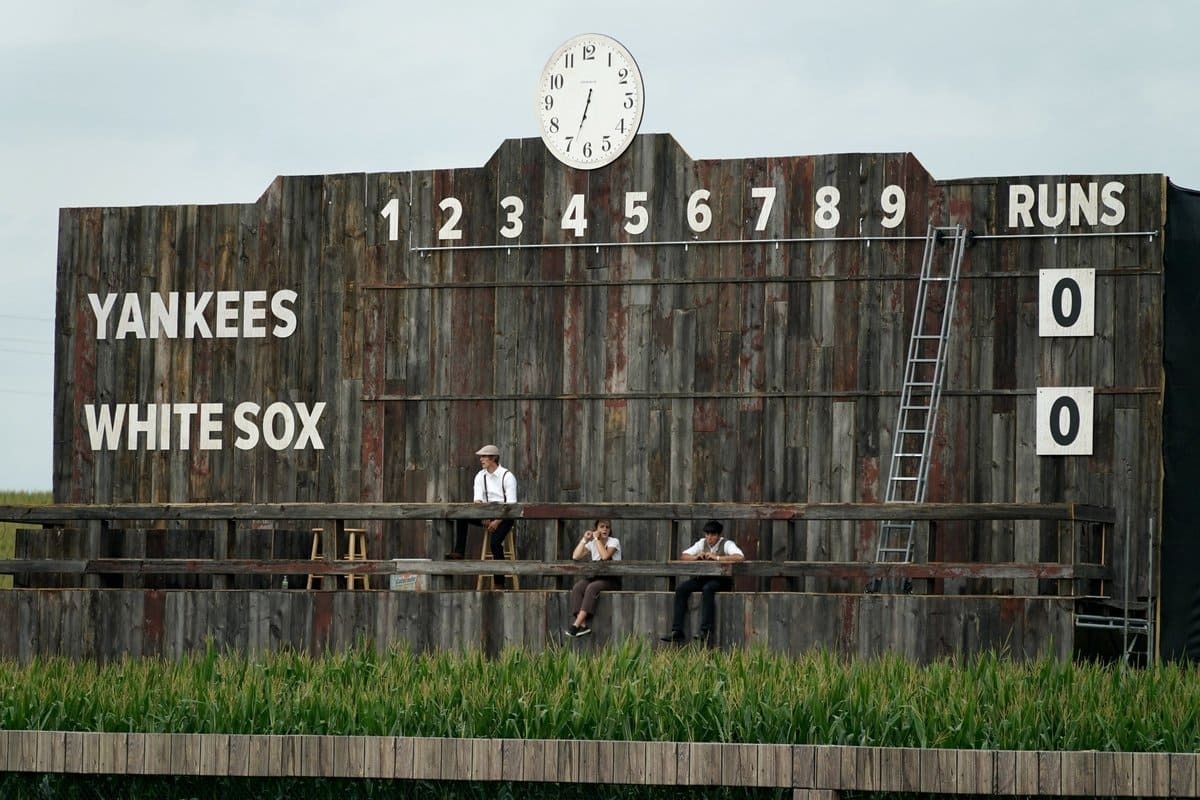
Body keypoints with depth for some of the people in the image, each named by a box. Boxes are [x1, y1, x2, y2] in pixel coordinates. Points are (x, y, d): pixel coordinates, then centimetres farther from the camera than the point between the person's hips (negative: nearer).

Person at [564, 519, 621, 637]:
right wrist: (584, 539, -5)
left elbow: (605, 556, -21)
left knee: (592, 588, -35)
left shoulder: (614, 542, -1)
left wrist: (597, 539, -13)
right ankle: (583, 625, -36)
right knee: (577, 587, -26)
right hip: (595, 577, 5)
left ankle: (576, 625, -39)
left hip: (611, 580, -5)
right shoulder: (592, 544, 12)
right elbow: (575, 556, -1)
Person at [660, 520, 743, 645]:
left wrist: (717, 558, -26)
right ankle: (677, 631, -23)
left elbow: (739, 557, -24)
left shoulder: (726, 544, -6)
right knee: (681, 589, -18)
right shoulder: (702, 543, 10)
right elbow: (683, 555, 10)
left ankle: (705, 630, -40)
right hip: (704, 578, 6)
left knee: (707, 589, -39)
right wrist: (696, 557, -12)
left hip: (721, 580, -6)